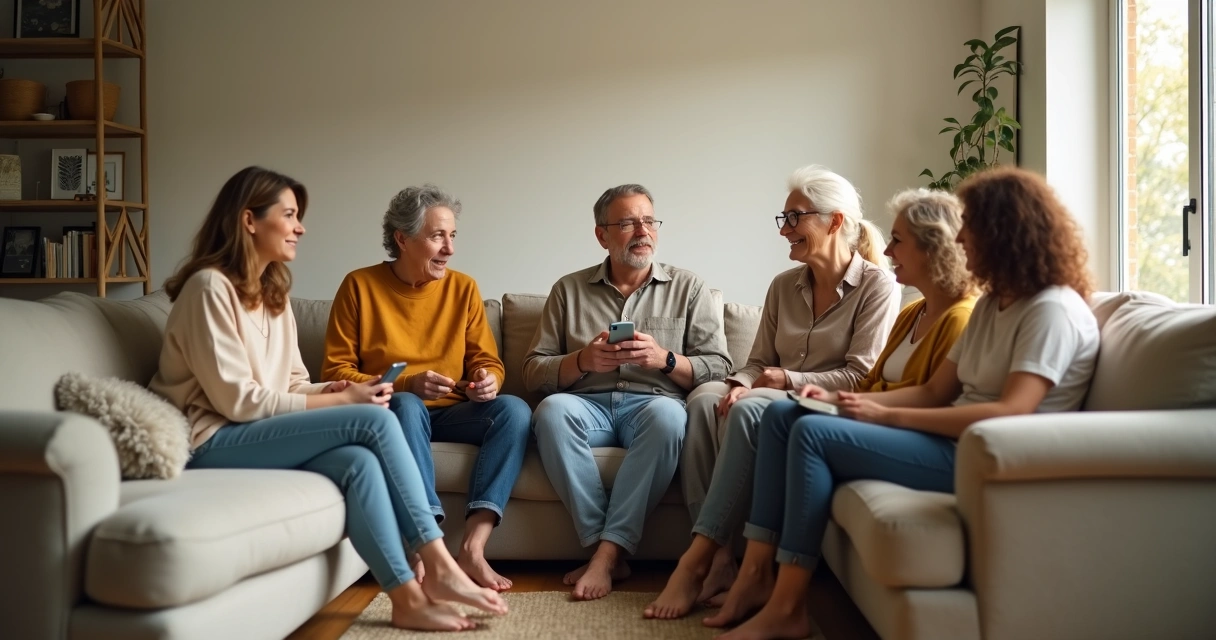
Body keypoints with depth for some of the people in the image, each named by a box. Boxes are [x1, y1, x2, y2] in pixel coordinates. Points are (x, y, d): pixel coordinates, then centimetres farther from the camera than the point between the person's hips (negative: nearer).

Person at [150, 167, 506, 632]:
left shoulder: (274, 292, 15)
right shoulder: (210, 287, -12)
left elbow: (293, 387, 11)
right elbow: (237, 400, -17)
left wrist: (339, 390, -11)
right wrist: (341, 399, -17)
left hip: (259, 436, 7)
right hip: (212, 443, -7)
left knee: (360, 462, -25)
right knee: (375, 420, -21)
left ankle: (409, 598, -24)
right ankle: (438, 567, -17)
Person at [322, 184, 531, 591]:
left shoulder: (463, 288, 7)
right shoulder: (360, 286, -2)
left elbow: (488, 362, 10)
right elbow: (336, 371, -5)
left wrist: (487, 382, -16)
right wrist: (406, 384, -20)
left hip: (451, 412, 3)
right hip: (390, 413, -3)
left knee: (515, 410, -24)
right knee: (405, 406, -36)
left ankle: (472, 547, -35)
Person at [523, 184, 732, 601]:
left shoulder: (687, 288, 13)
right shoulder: (569, 291, 15)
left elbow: (718, 368, 5)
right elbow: (534, 371, 9)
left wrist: (664, 359, -12)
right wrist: (582, 360, -10)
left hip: (652, 403, -1)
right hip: (588, 405, 1)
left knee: (667, 414, -36)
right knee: (552, 410, -33)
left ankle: (608, 552, -32)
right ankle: (606, 549, -29)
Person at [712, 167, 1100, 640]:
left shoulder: (1053, 310, -13)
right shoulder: (992, 303, 17)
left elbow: (1009, 414, -25)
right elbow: (934, 393, 13)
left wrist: (887, 415, -21)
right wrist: (841, 399, -1)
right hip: (956, 440, 10)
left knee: (813, 434, -22)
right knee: (782, 415, 1)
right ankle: (758, 574, -6)